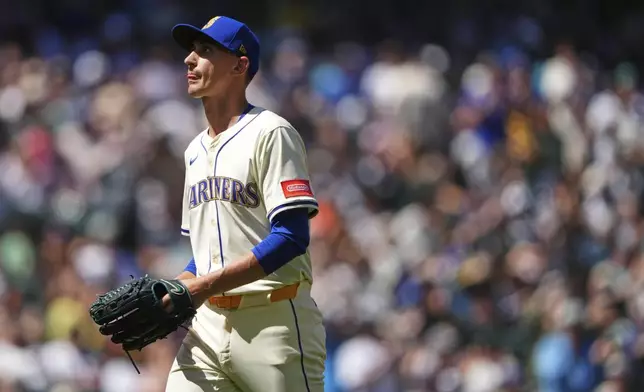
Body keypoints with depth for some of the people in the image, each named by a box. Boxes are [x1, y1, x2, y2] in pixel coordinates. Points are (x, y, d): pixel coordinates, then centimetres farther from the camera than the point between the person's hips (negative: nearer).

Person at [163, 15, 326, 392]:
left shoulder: (270, 133, -6)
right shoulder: (196, 149, 19)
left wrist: (207, 285, -21)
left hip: (274, 322, -7)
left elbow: (292, 237, -16)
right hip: (208, 324, 7)